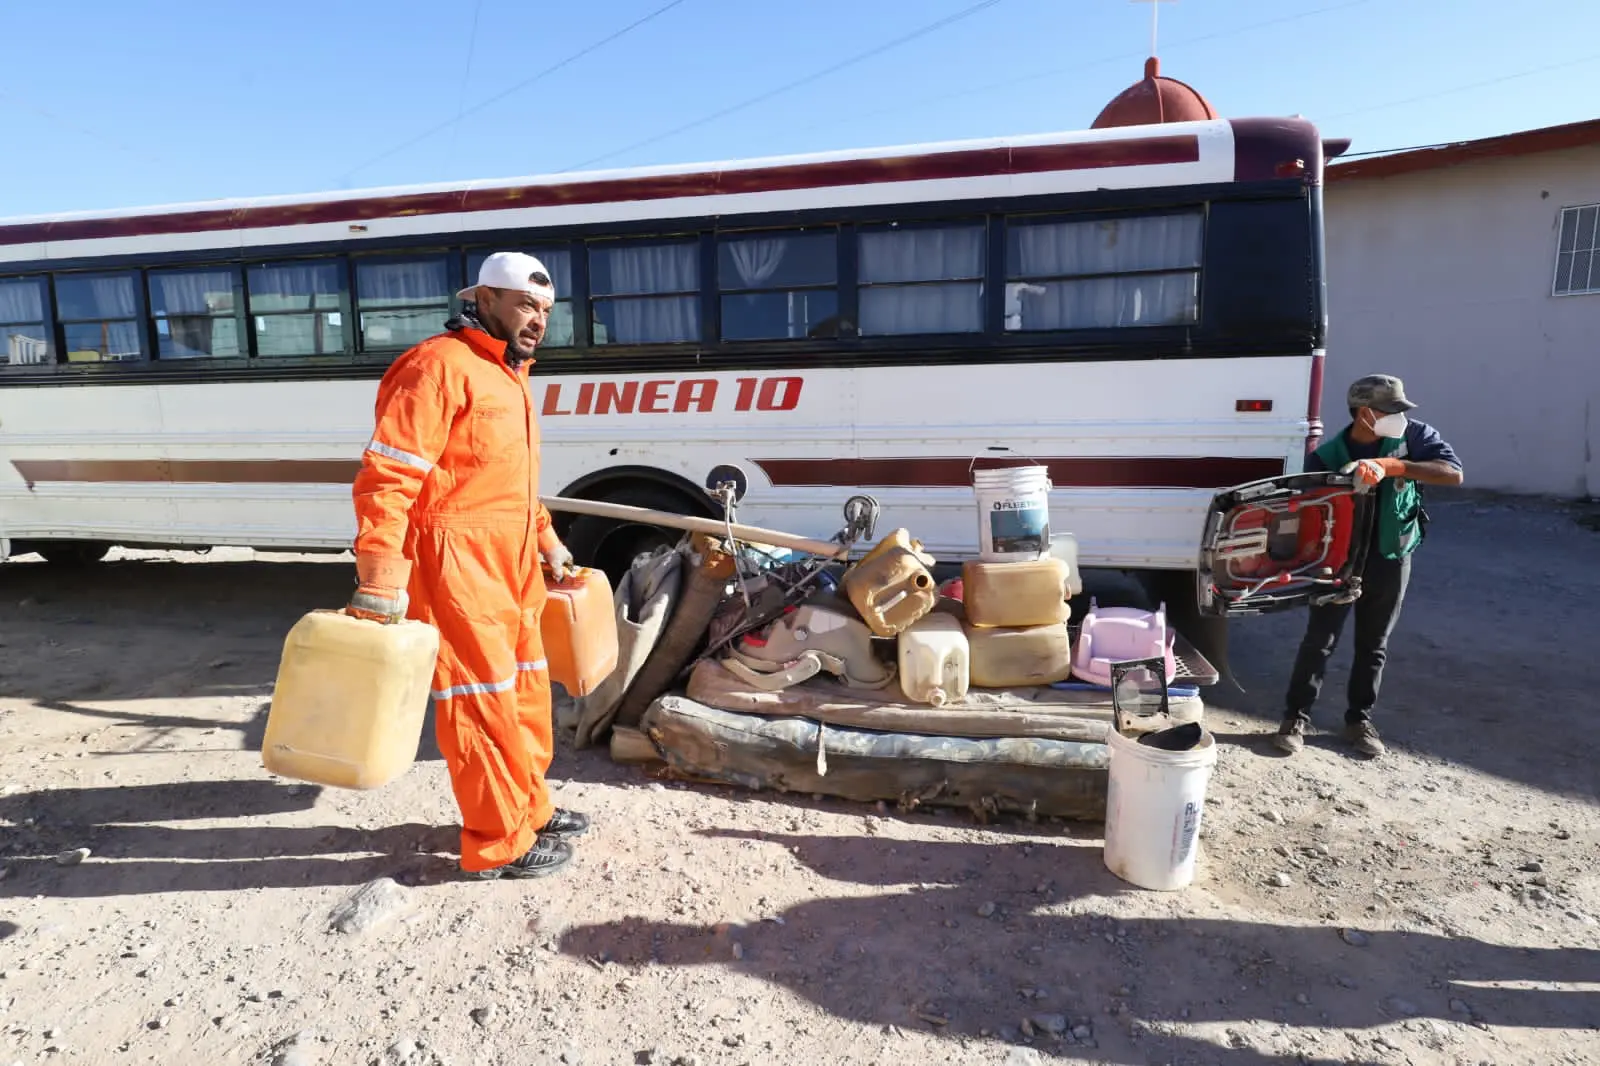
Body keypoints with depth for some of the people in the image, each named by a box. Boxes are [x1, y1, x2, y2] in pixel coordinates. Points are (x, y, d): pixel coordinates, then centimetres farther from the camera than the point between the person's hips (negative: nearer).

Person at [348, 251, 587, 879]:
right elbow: (387, 477, -20)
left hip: (511, 567, 10)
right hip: (456, 567, -10)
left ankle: (530, 810, 36)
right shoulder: (440, 366, -13)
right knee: (483, 700, -1)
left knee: (526, 691, 18)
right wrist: (379, 581, -25)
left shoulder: (508, 376, 18)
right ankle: (499, 845, 15)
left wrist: (546, 542, 28)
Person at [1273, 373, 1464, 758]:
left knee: (1374, 645, 12)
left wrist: (1391, 466, -28)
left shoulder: (1414, 435, -7)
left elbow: (1454, 473, -18)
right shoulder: (1326, 457, -12)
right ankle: (1297, 717, 11)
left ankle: (1359, 720, 25)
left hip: (1390, 559, 2)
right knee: (1319, 640, -1)